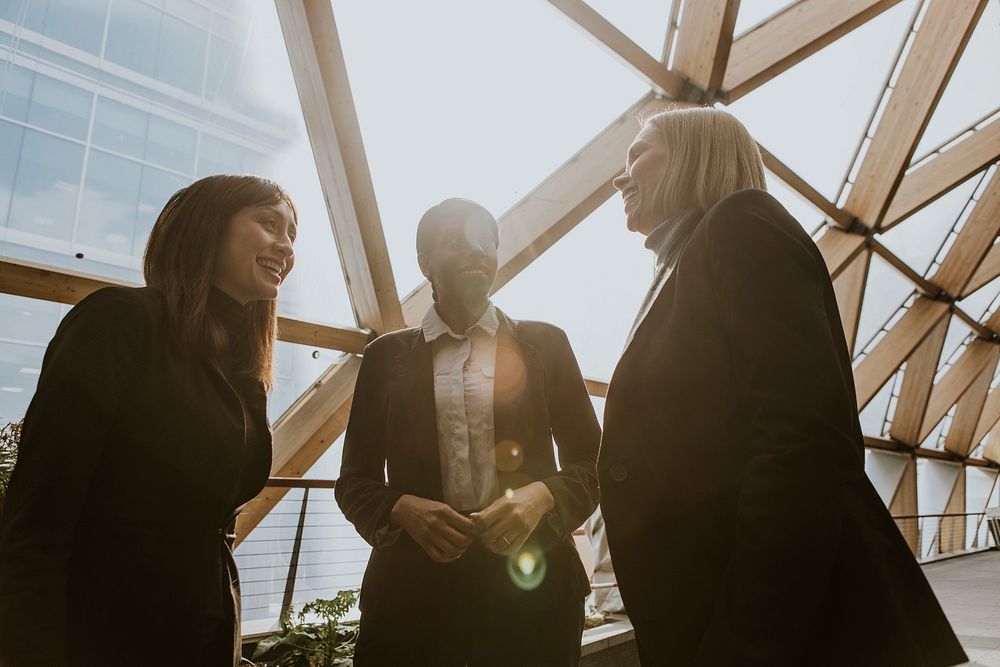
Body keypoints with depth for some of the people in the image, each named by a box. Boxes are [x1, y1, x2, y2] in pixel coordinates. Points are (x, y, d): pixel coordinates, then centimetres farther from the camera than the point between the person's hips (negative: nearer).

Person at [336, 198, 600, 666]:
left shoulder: (544, 343, 6)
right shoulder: (386, 355, 7)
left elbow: (591, 464, 6)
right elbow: (354, 480, 8)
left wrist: (541, 496, -14)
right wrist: (402, 507, -13)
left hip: (529, 580, 1)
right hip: (414, 582, 0)